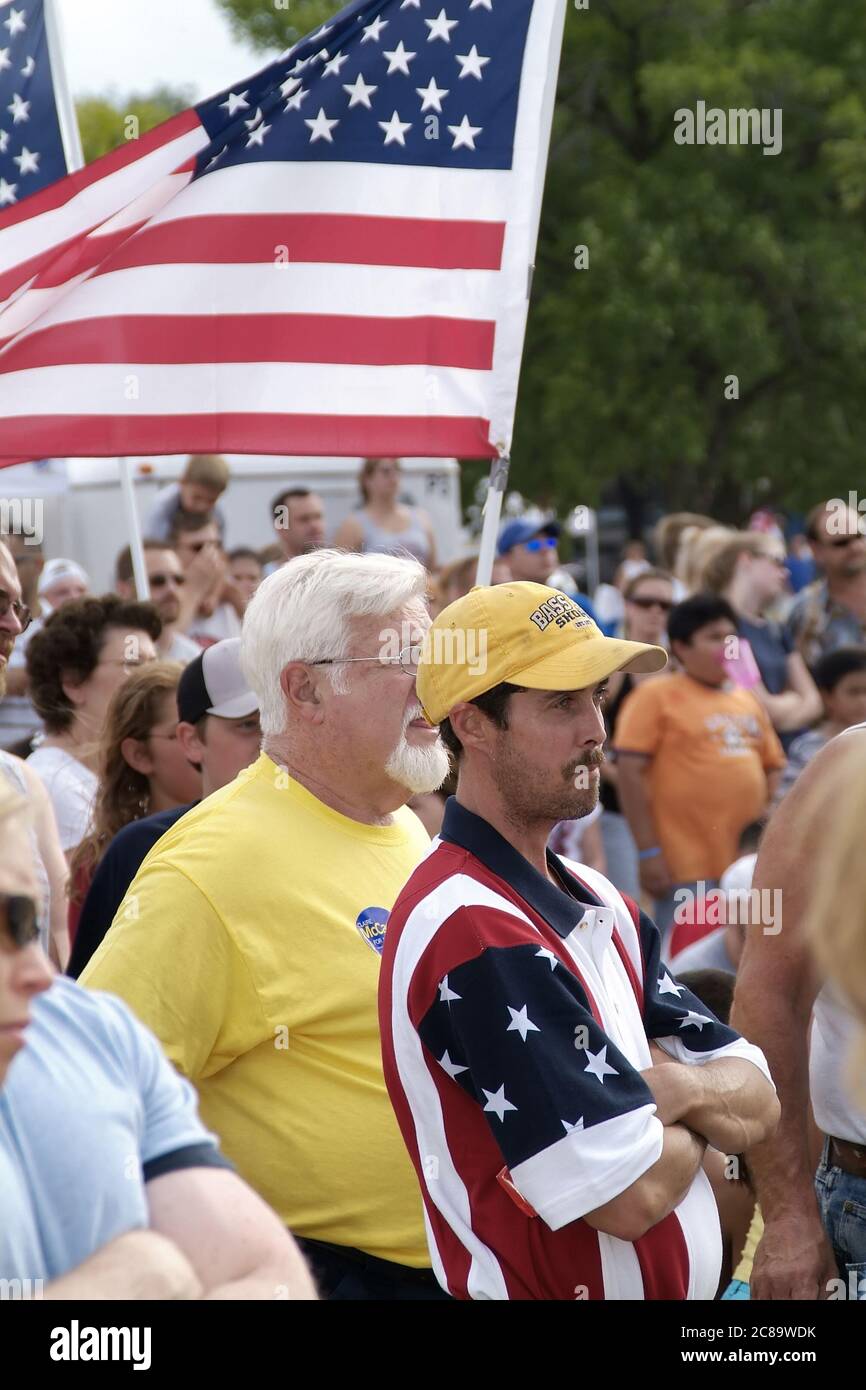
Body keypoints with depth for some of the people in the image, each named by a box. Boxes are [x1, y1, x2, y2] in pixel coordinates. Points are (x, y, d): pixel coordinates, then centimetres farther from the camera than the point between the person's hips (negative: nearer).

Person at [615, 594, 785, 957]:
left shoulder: (747, 701, 15)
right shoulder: (656, 696, -4)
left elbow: (772, 768, 23)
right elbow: (630, 773, -9)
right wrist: (648, 851, -13)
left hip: (749, 866, 7)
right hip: (687, 870, -7)